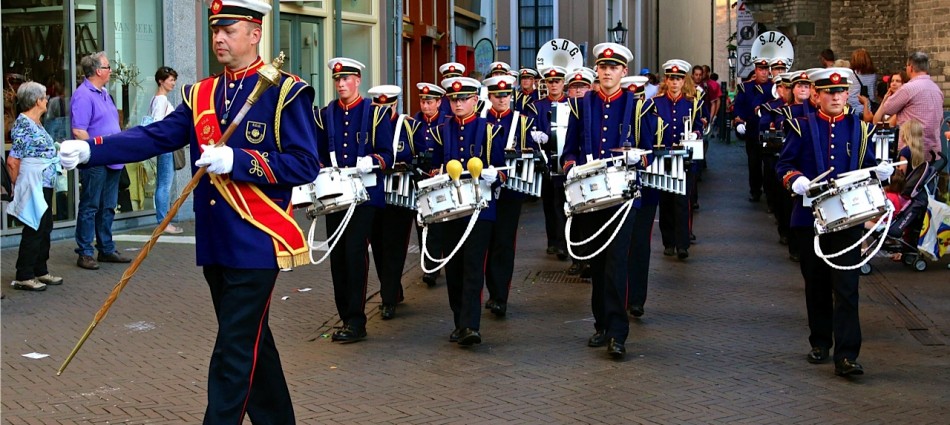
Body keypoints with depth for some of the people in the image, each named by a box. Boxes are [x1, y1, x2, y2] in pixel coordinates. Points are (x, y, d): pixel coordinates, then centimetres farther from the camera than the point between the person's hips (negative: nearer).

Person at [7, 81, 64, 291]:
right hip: (33, 185, -9)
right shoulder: (23, 124, -15)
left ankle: (40, 271, 24)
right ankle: (23, 277, 3)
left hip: (44, 185, 10)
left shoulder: (35, 123, 14)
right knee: (34, 229, -5)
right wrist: (18, 185, -6)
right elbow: (13, 161, -16)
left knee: (44, 228, 15)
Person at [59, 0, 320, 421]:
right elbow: (153, 137, 1)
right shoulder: (200, 95, 11)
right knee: (251, 342, 18)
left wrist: (236, 161, -21)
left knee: (233, 353, -6)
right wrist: (89, 149, -12)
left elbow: (305, 165, -12)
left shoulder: (286, 92, -7)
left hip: (256, 244, -6)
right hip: (215, 244, 7)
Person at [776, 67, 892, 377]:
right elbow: (784, 164, 2)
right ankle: (820, 343, 27)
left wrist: (881, 171, -9)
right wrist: (795, 180, -19)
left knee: (846, 288, -6)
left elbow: (868, 168, 13)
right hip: (811, 216, 0)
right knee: (816, 284, 11)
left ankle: (846, 357, -8)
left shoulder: (861, 129, 8)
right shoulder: (802, 127, 3)